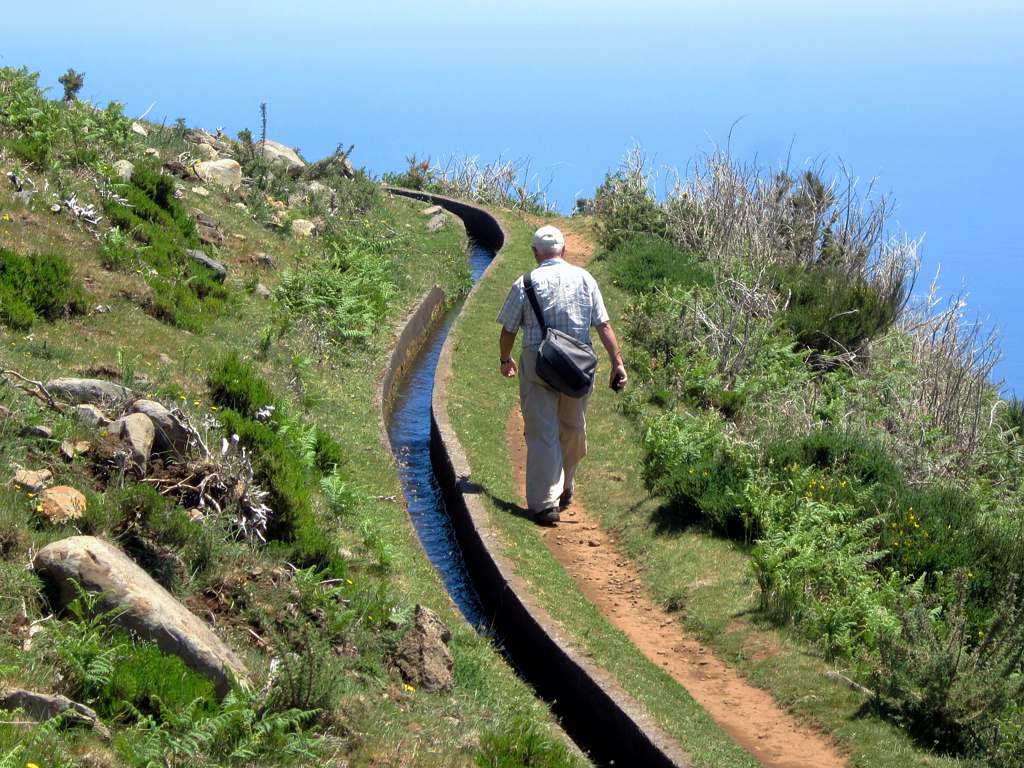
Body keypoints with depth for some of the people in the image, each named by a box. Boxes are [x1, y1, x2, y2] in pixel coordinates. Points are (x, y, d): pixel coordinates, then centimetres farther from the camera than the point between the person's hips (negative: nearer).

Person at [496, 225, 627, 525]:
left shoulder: (525, 284, -3)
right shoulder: (584, 279, 3)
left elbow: (508, 331, 2)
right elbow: (604, 325, -1)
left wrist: (505, 360, 20)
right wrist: (617, 362, 3)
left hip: (537, 363, -2)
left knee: (541, 434, 0)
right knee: (573, 431, 18)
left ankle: (546, 502, -5)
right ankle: (564, 491, 34)